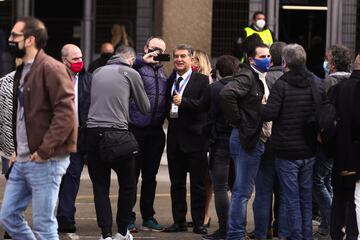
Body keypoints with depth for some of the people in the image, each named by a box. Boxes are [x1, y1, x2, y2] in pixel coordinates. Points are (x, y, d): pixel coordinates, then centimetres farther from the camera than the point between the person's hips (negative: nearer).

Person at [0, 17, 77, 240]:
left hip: (45, 162, -9)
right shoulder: (22, 71, 16)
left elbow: (65, 113, -20)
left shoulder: (51, 68, -13)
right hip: (22, 161, 9)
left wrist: (45, 150, -21)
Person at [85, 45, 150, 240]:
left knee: (100, 187, 7)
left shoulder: (98, 72, 15)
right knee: (127, 185, 12)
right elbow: (145, 108, 11)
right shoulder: (131, 73, 3)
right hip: (117, 134, -4)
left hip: (93, 134, 4)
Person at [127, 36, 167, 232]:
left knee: (150, 176, 12)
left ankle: (148, 217, 20)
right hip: (135, 129, -6)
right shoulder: (137, 67, -4)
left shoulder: (162, 72, 16)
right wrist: (142, 60, -19)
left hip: (156, 131, 6)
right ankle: (128, 218, 7)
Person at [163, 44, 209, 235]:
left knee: (197, 183, 1)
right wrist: (169, 115, 1)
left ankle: (198, 222, 6)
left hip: (194, 138, -5)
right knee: (176, 183, 9)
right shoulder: (170, 81, 14)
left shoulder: (201, 80, -3)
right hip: (175, 138, 5)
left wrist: (183, 102, -23)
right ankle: (179, 221, 17)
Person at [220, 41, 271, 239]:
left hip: (257, 141, 9)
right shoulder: (247, 77, -12)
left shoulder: (262, 80, 17)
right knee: (242, 191, -6)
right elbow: (226, 94, -29)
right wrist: (237, 121, -20)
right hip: (246, 140, -9)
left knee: (243, 191, 14)